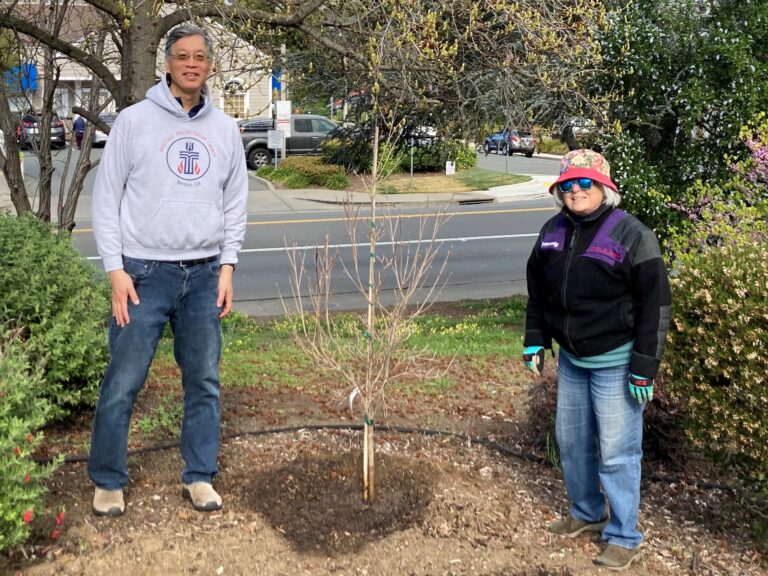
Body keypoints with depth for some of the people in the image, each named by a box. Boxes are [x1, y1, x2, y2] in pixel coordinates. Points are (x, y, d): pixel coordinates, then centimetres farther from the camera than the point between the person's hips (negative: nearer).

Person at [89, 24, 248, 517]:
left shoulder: (225, 129, 8)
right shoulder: (134, 121, -2)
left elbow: (235, 204, 12)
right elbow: (107, 199, -2)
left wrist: (227, 266, 3)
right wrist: (116, 269, -9)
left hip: (204, 274, 4)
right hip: (144, 272, -3)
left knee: (205, 382, 9)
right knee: (123, 383, 0)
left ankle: (200, 476, 22)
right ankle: (108, 481, 16)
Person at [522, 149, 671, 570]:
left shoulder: (631, 235, -15)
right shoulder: (553, 232, 4)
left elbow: (655, 305, -15)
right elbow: (538, 292, 15)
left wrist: (644, 368, -17)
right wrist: (534, 342, 10)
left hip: (615, 364, -6)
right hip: (570, 360, 7)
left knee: (617, 453, 0)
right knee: (571, 440, 17)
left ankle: (624, 537, 16)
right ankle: (586, 513, 38)